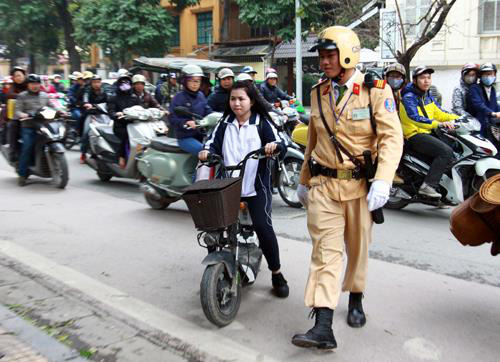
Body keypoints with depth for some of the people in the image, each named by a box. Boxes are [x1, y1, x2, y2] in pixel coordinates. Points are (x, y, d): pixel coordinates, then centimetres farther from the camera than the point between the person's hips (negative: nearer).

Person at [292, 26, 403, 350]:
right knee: (326, 250, -4)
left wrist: (383, 180, -25)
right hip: (323, 184, 3)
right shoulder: (318, 93, 10)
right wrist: (304, 181, 20)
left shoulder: (376, 90, -6)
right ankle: (323, 327, -7)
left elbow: (392, 137, -13)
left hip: (360, 185, -2)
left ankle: (355, 299, 38)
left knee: (358, 247, 13)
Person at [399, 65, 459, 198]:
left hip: (429, 133, 9)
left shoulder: (428, 96, 17)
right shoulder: (409, 97, -10)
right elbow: (415, 118, -25)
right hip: (415, 136, -9)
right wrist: (438, 124, -36)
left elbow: (439, 113, 20)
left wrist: (458, 118, 5)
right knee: (446, 151, -27)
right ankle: (428, 185, -28)